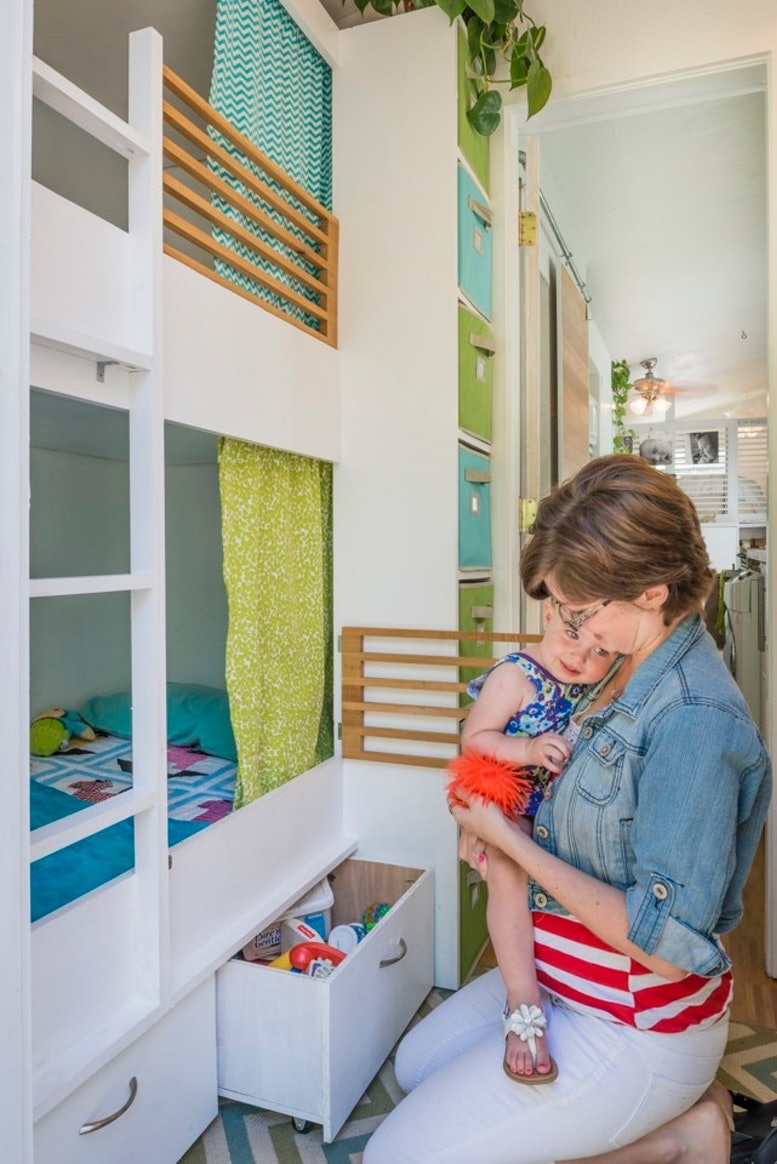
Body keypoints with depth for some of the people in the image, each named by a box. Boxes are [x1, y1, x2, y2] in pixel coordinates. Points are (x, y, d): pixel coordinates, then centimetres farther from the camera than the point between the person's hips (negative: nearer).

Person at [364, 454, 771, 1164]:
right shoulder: (626, 672, -1)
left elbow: (668, 940, -28)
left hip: (636, 1024, -9)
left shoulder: (695, 720, -29)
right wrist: (494, 824, -5)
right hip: (560, 978, 9)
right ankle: (677, 1107, 18)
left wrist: (514, 841, -21)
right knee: (416, 1065, 23)